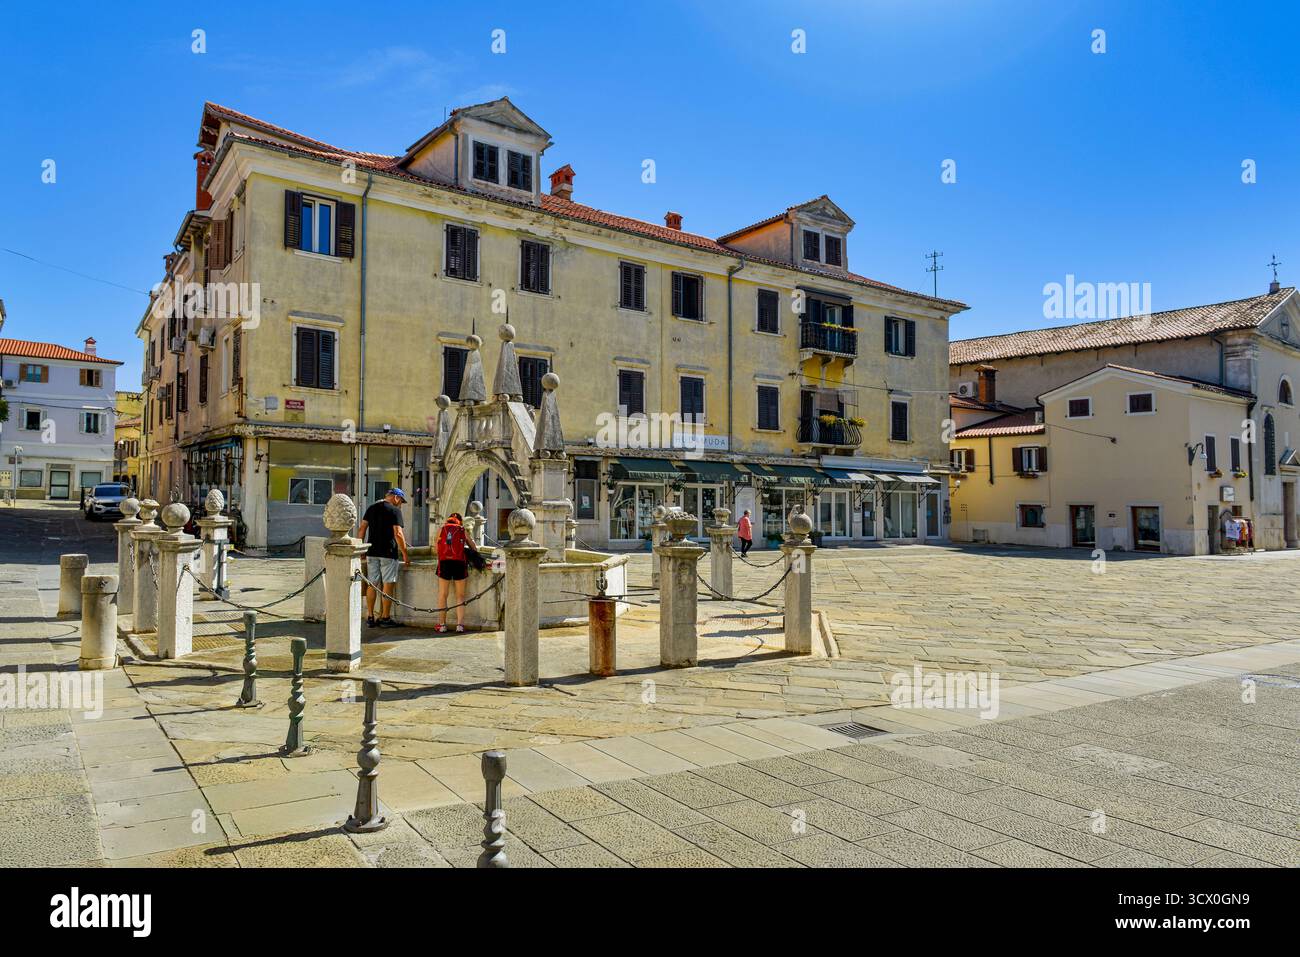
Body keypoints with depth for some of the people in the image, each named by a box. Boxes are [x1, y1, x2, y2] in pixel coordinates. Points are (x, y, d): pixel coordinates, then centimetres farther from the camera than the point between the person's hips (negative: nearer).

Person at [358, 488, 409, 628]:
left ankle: (370, 617, 12)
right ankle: (385, 618, 2)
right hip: (388, 553, -6)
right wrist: (405, 553, -8)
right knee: (388, 585, 0)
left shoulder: (371, 508, 13)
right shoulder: (394, 510, -7)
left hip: (372, 552, 6)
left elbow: (361, 529, 11)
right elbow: (398, 534, -13)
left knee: (372, 584, 9)